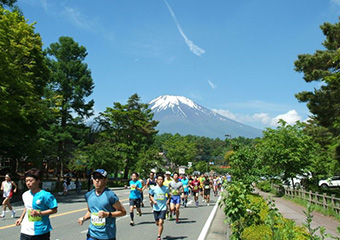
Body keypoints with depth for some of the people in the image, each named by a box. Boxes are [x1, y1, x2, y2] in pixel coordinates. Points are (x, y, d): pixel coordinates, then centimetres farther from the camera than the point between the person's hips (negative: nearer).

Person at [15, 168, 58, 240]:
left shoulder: (45, 195, -15)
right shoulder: (25, 195, 5)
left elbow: (54, 210, -13)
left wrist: (39, 213, -22)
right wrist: (21, 218, 13)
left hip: (41, 232, -5)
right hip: (25, 231, 5)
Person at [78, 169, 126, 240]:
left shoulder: (110, 195, -13)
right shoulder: (89, 195, 5)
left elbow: (123, 212, -8)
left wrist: (108, 214, -19)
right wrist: (83, 218, 1)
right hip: (92, 234, 4)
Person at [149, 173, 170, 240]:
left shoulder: (166, 188, -4)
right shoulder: (154, 188, -6)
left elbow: (169, 194, 16)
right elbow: (150, 195, 10)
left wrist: (168, 200, 0)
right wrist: (153, 201, -7)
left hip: (163, 207, -1)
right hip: (156, 208, 2)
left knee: (160, 222, -13)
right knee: (157, 223, 11)